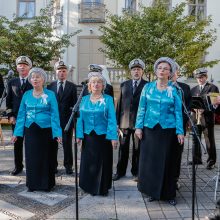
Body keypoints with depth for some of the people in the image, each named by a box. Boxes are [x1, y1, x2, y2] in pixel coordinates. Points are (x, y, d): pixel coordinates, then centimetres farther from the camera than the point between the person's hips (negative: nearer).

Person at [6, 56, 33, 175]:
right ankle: (18, 166, 23)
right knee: (17, 143, 10)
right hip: (16, 118, 3)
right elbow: (8, 101, 11)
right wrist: (10, 115, 2)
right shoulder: (12, 83, 11)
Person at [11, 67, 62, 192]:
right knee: (31, 157, 11)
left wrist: (57, 133, -13)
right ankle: (32, 183, 27)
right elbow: (21, 114, 6)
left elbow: (54, 115, -6)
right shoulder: (26, 95, 5)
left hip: (46, 131, -3)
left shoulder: (50, 95, -3)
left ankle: (47, 184, 22)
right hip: (30, 131, 3)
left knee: (46, 157, 7)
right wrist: (17, 133, 2)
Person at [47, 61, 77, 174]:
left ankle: (68, 165, 19)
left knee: (67, 144, 6)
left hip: (67, 119, -1)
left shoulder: (72, 86, 3)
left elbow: (74, 104, 1)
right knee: (53, 143, 9)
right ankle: (53, 165, 22)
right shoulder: (50, 86, 6)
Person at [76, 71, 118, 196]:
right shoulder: (85, 99, 6)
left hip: (103, 136, -3)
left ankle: (102, 188, 22)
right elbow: (80, 118, 4)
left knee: (103, 162, 7)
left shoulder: (108, 99, -3)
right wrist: (79, 135, -4)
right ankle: (90, 186, 28)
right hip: (88, 136, 3)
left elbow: (112, 119, -8)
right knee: (88, 162, 11)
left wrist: (113, 137, -15)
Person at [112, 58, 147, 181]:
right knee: (123, 148, 10)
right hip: (125, 121, 3)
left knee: (137, 148, 8)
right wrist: (117, 120, 4)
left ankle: (136, 172, 22)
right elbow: (120, 102, 8)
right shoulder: (124, 85, 10)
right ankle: (120, 171, 23)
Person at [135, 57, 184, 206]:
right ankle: (153, 191, 22)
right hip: (150, 129, 1)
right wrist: (139, 126, -2)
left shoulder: (174, 90, 1)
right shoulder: (148, 87, 4)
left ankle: (169, 193, 20)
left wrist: (180, 132, -6)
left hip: (168, 130, -1)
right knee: (150, 160, 6)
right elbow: (142, 108, 4)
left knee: (167, 161, 6)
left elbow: (178, 112, 0)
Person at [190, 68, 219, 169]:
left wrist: (204, 109, -18)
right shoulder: (193, 89, 15)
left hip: (207, 117, -4)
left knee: (209, 141, 2)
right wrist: (194, 108, -7)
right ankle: (197, 159, 21)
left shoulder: (213, 88, 1)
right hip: (195, 117, 4)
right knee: (195, 139, 8)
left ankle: (211, 161, 12)